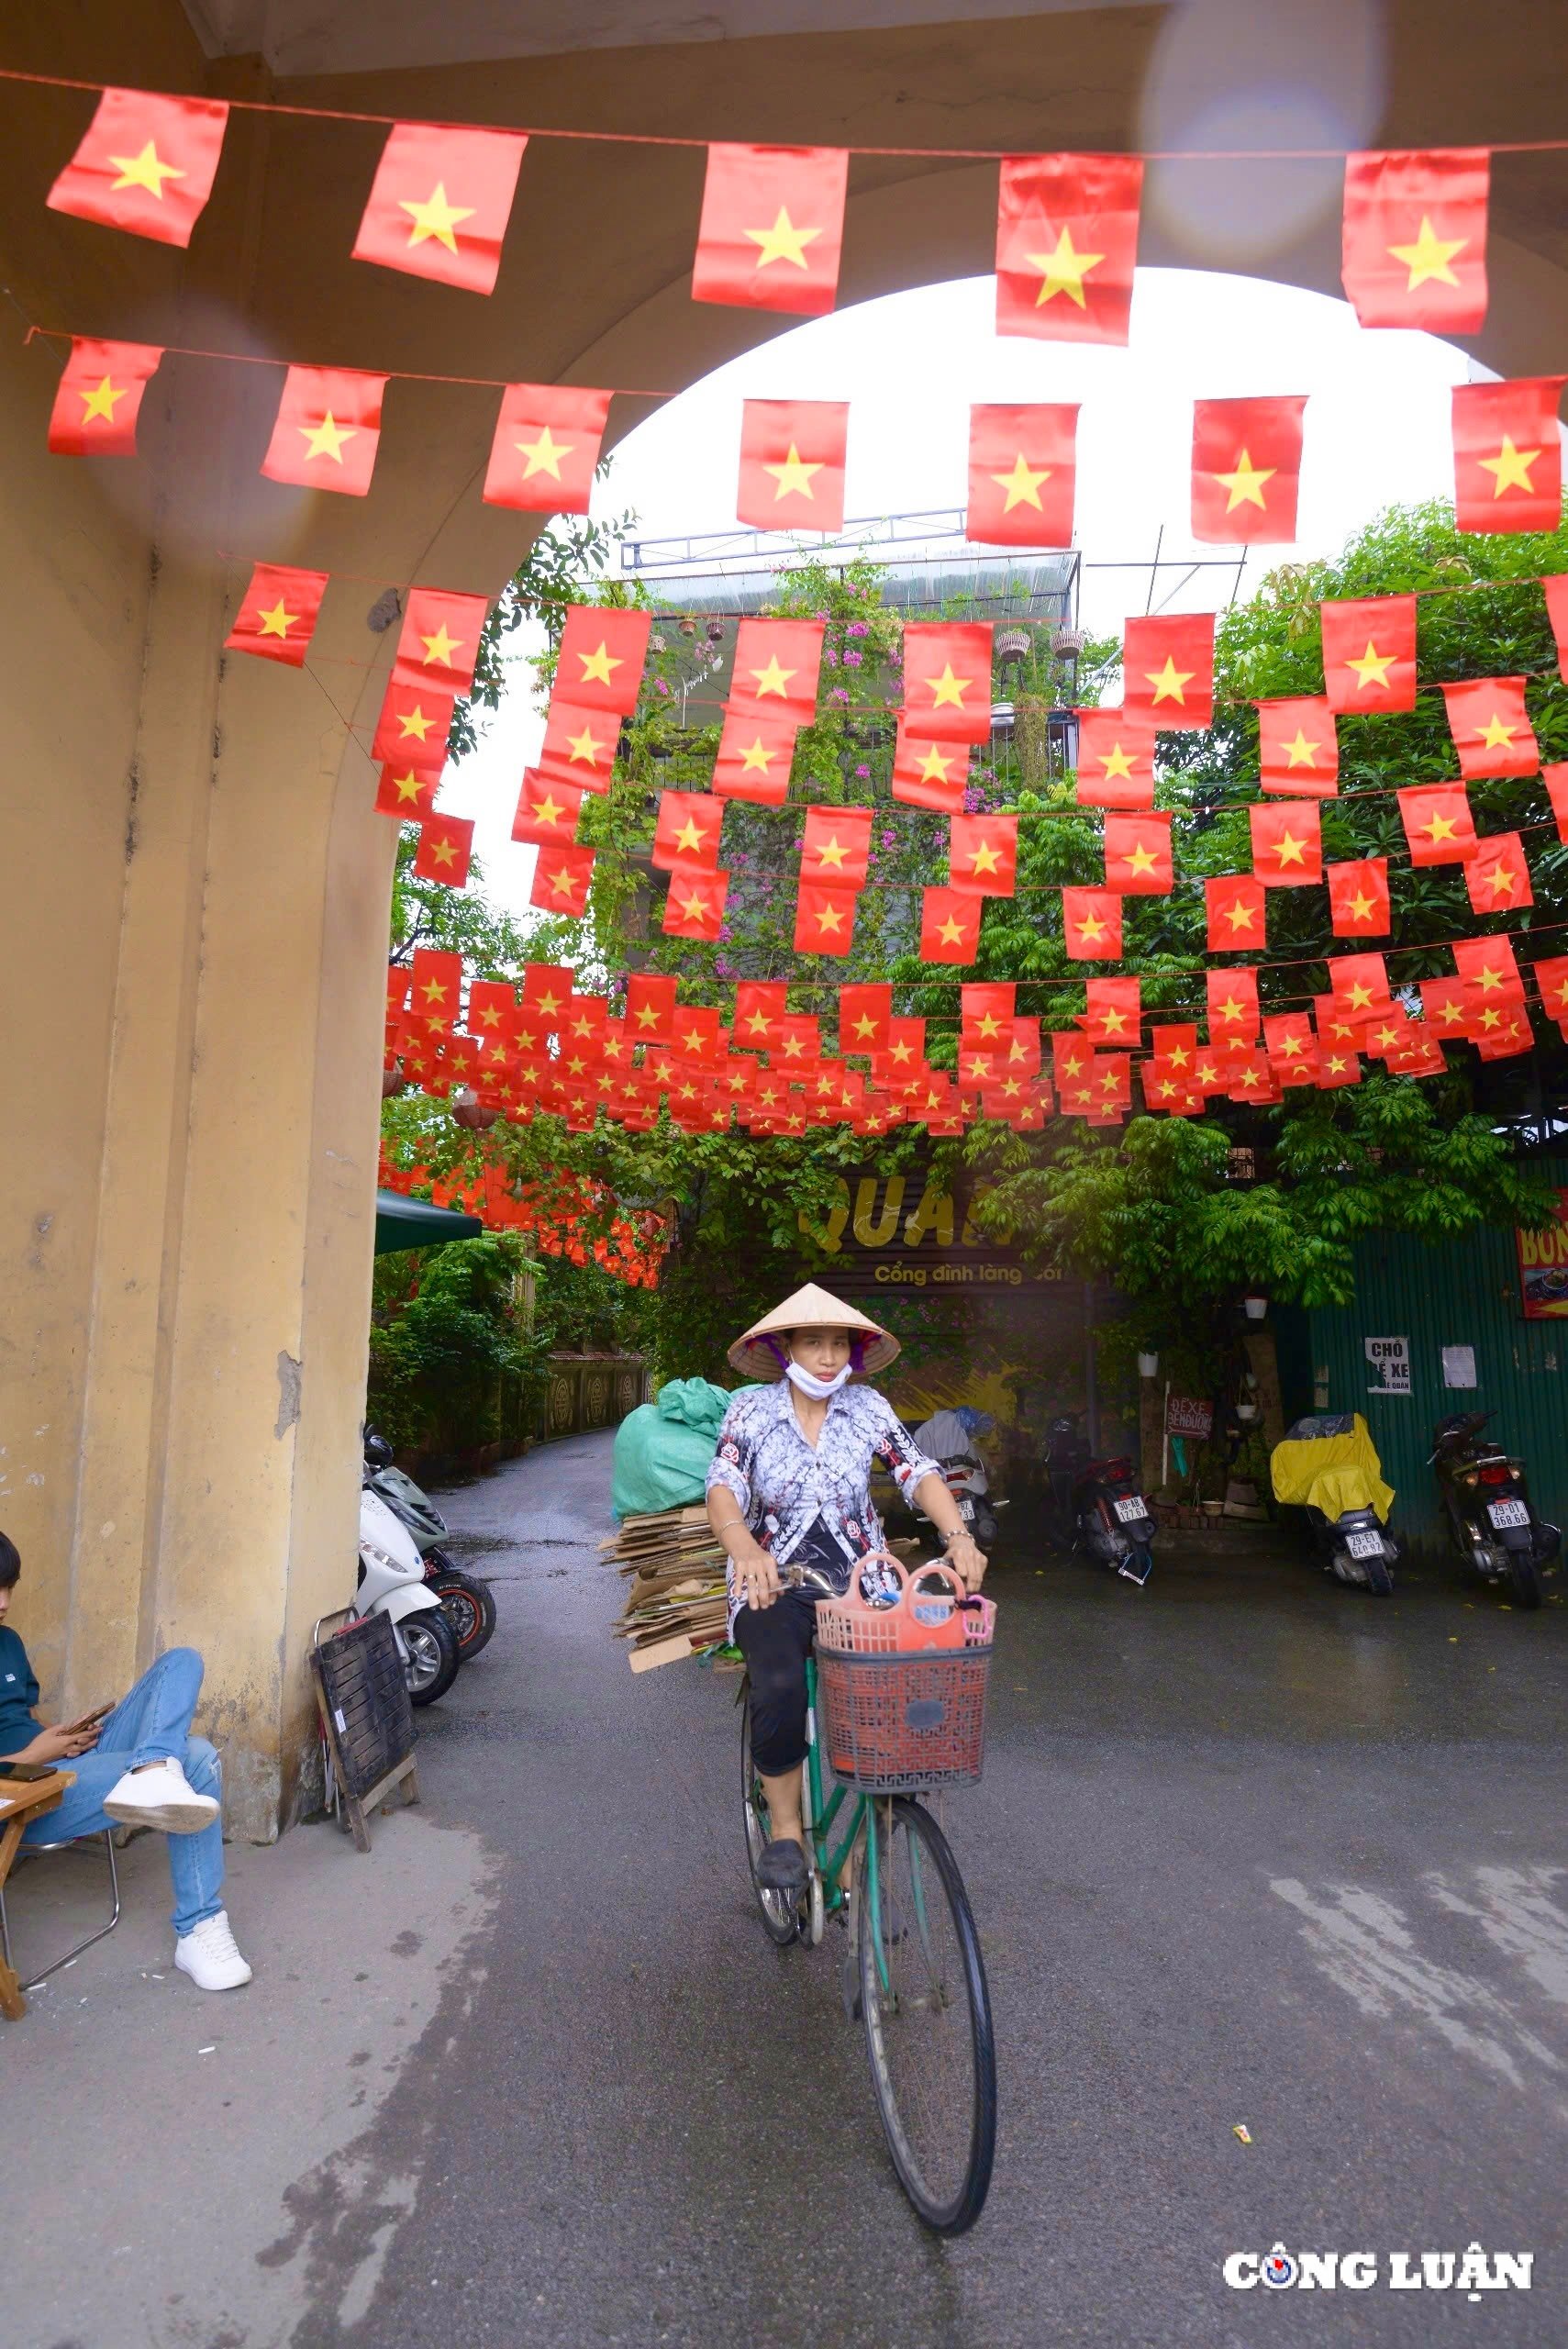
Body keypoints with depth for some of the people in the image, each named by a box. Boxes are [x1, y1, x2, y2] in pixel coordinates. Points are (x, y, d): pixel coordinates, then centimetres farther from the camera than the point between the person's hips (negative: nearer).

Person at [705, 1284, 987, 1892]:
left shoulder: (867, 1407, 3)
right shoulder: (751, 1408, -2)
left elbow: (918, 1472, -6)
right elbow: (723, 1487, -14)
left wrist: (958, 1536, -25)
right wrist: (743, 1547, -36)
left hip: (860, 1582, 2)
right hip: (775, 1584, -2)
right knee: (780, 1688, -31)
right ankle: (785, 1827, -4)